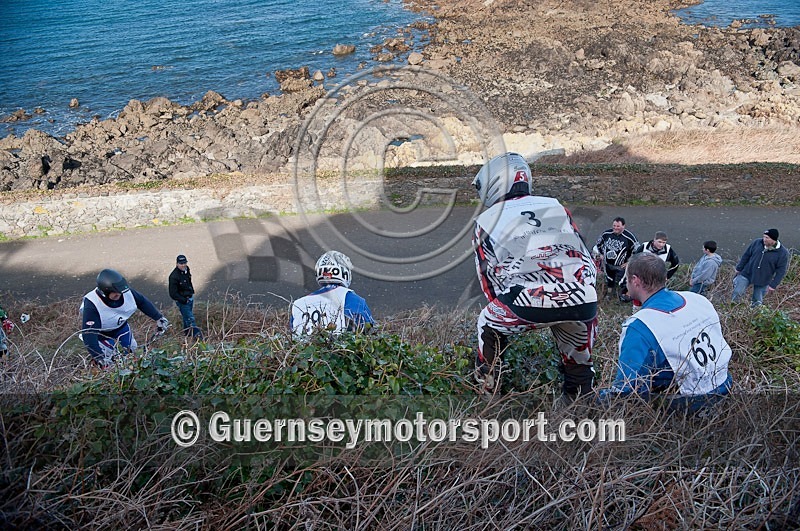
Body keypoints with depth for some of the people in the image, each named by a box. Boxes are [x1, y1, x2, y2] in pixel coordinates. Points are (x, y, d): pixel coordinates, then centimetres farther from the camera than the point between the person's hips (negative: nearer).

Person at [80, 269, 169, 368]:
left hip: (121, 325, 5)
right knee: (109, 360, -2)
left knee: (132, 349, 16)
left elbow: (142, 302, -9)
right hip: (102, 333, -4)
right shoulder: (91, 305, -39)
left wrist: (159, 318, -9)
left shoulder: (125, 292, -28)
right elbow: (88, 333, -39)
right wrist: (98, 357, -45)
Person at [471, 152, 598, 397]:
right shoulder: (556, 206, 24)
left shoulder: (486, 221, 18)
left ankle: (487, 393, 28)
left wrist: (506, 309, 33)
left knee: (489, 326, 26)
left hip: (532, 302, -2)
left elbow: (488, 279, 19)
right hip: (583, 300, 3)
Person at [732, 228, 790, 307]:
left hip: (762, 282, -1)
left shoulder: (783, 253, -14)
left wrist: (773, 285, -12)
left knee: (757, 301, 7)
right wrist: (739, 268, 6)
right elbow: (746, 255, 3)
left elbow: (781, 271, -9)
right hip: (746, 274, 1)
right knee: (737, 292, -3)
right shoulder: (757, 243, -8)